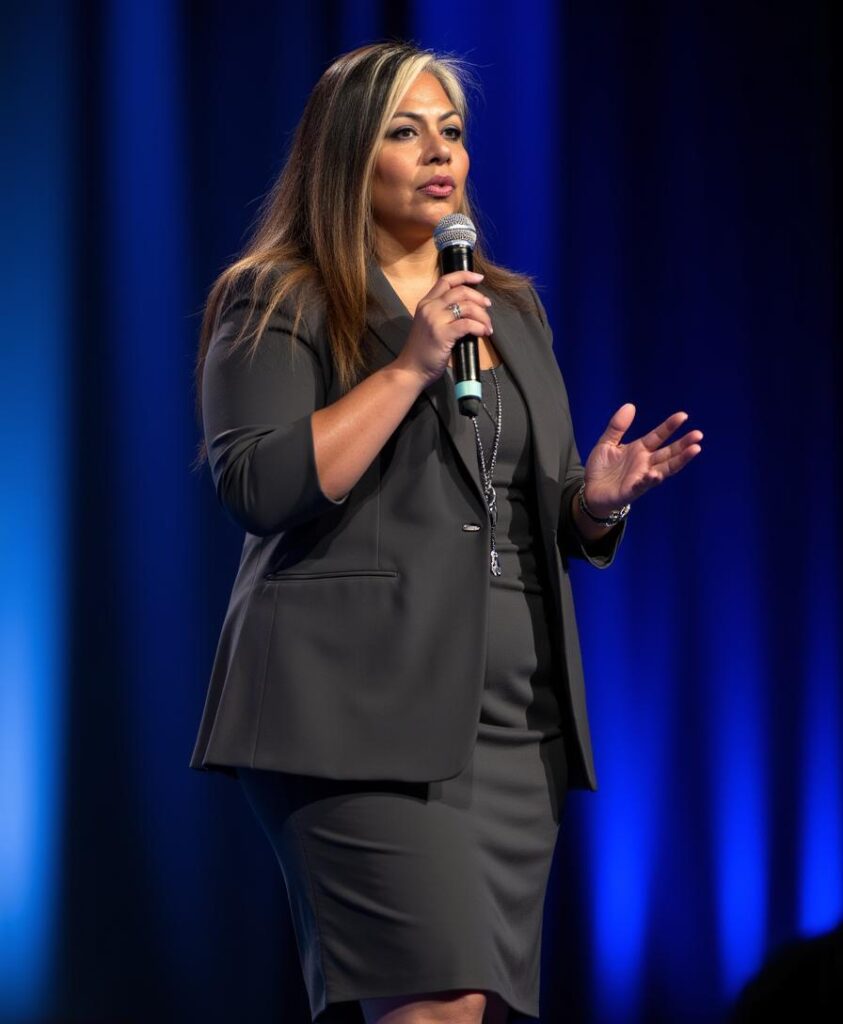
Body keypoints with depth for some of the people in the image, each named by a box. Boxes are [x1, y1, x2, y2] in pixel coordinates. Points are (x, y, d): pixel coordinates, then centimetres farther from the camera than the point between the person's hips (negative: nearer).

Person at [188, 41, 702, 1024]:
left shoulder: (513, 308, 21)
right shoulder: (278, 303, 1)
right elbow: (257, 487, -13)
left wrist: (597, 498, 2)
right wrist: (410, 368, -15)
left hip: (513, 720, 6)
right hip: (362, 709, -6)